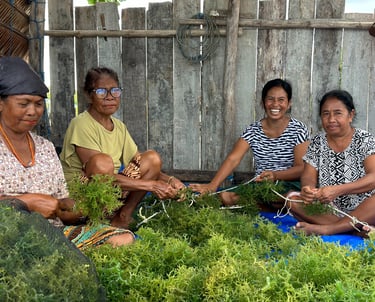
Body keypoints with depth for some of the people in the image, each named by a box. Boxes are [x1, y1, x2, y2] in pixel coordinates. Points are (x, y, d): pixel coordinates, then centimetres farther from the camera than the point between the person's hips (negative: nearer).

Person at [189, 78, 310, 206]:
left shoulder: (298, 129, -4)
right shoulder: (253, 130, 2)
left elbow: (301, 167, -9)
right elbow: (233, 159, -9)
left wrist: (275, 175, -30)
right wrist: (212, 185, -26)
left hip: (290, 185, -2)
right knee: (226, 197, -25)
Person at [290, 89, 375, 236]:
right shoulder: (317, 142, 7)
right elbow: (308, 176, -1)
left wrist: (337, 190, -30)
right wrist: (307, 189, -27)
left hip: (362, 211, -3)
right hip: (327, 210, 3)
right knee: (291, 198, -21)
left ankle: (324, 229, -32)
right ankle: (354, 228, -28)